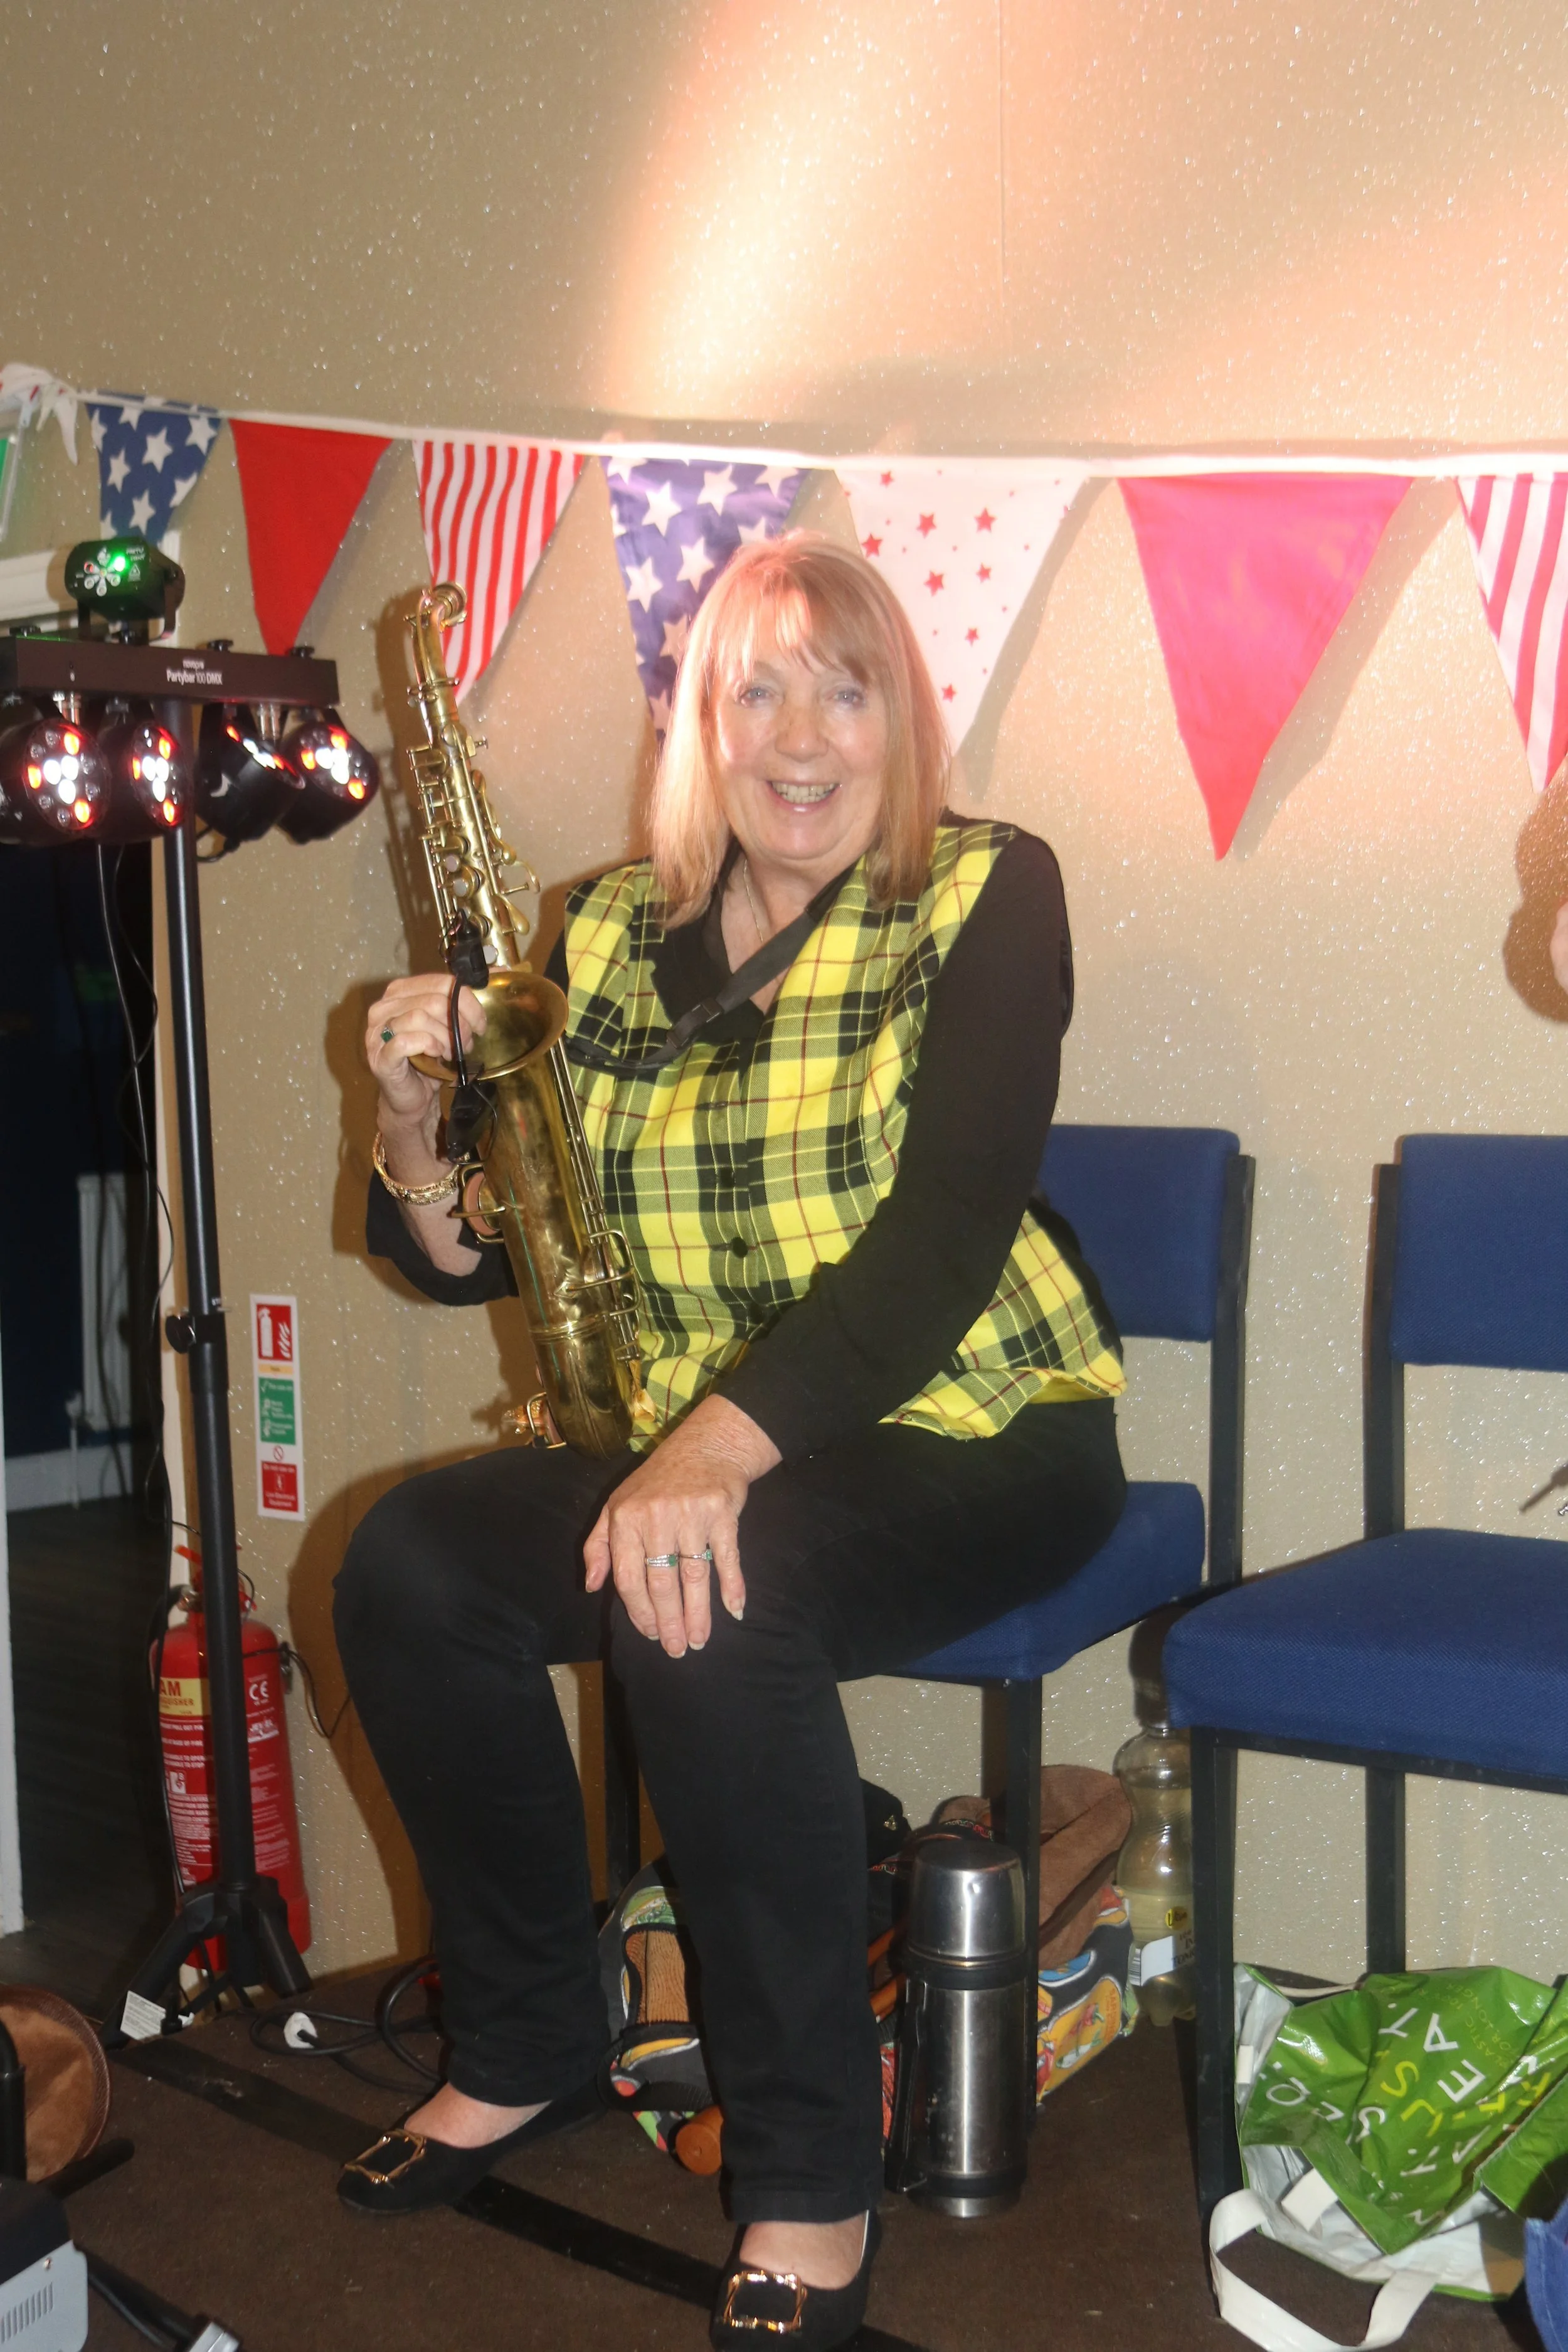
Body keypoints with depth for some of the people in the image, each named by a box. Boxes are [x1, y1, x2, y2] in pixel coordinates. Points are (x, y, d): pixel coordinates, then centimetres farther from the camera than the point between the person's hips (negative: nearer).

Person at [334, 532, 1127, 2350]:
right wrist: (420, 1131, -14)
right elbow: (469, 1253, 9)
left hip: (971, 1435, -5)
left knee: (701, 1604, -33)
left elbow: (946, 1229, -19)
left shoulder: (987, 894, -6)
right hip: (686, 1452, 5)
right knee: (407, 1562, -18)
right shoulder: (600, 938, 7)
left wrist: (721, 1448, -32)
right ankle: (527, 2047, 6)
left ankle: (812, 2184, -15)